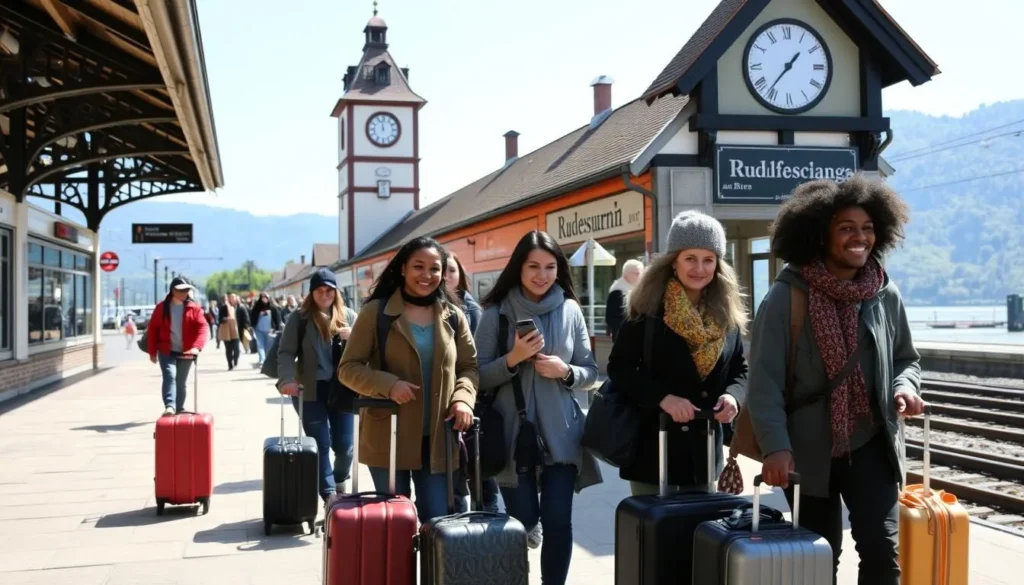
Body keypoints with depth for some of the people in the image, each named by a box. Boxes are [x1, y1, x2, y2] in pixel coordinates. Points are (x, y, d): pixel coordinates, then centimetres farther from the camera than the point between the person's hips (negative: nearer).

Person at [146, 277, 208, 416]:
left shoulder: (194, 308, -2)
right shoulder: (162, 307, 0)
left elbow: (202, 327, -12)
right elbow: (153, 329, 3)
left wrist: (196, 346, -28)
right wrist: (152, 352, 1)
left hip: (186, 352, 1)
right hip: (166, 351, -1)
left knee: (181, 382, 12)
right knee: (169, 376, -20)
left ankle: (179, 409, 24)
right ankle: (169, 406, -30)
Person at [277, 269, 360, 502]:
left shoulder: (348, 316, 7)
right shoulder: (300, 317, -1)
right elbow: (286, 352, -5)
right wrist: (287, 379, -22)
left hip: (341, 389, 2)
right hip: (310, 391, -2)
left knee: (344, 444, 7)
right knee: (320, 445, 1)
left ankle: (340, 481, 35)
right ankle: (328, 494, 9)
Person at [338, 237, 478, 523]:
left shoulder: (453, 316, 8)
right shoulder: (376, 312, -3)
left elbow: (470, 366, 12)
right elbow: (348, 368, -4)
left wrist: (463, 398, -9)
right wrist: (388, 385, -21)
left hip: (438, 440, 3)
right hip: (388, 439, -2)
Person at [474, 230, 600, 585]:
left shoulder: (570, 310, 3)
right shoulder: (496, 313, -2)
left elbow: (590, 372, 8)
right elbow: (478, 377, -3)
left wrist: (565, 371, -12)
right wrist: (513, 358, -18)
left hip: (560, 434, 1)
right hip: (513, 435, -1)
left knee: (558, 522, -2)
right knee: (522, 522, 4)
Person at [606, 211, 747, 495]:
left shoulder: (727, 314, 4)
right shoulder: (648, 309, -9)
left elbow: (740, 369, 11)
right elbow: (619, 367, -10)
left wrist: (733, 395, -12)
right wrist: (662, 397, -23)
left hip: (706, 448, 5)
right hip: (654, 446, -4)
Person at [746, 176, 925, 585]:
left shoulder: (885, 295, 0)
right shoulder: (787, 297, -13)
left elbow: (907, 358, 15)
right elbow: (765, 379, -14)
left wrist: (906, 385, -8)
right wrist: (775, 445, -24)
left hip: (870, 446, 2)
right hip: (809, 451, -2)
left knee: (882, 549, -7)